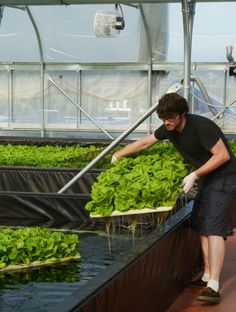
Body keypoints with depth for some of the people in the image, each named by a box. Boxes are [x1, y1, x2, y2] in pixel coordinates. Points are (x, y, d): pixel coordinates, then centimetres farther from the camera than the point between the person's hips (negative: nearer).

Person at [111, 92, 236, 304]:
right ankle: (207, 276, 20)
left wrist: (194, 175, -23)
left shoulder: (200, 127, -24)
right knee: (200, 226, 12)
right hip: (206, 179, 9)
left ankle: (213, 287, -22)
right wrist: (117, 156, 15)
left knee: (214, 229, -17)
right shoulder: (169, 129, 2)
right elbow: (144, 143, 14)